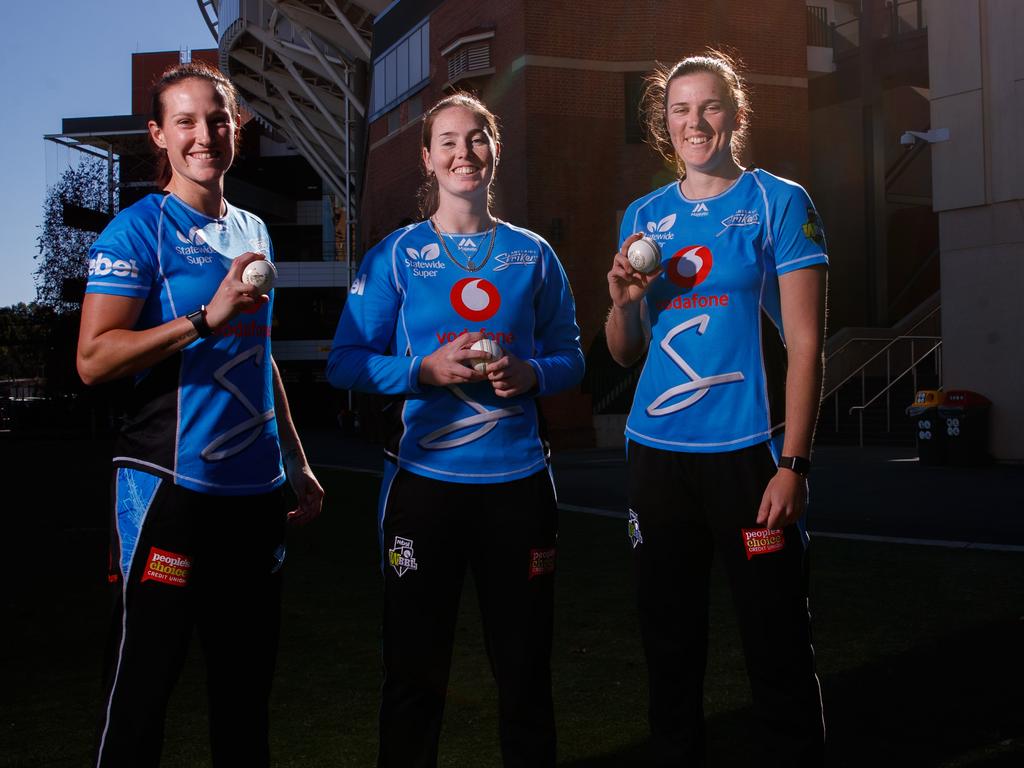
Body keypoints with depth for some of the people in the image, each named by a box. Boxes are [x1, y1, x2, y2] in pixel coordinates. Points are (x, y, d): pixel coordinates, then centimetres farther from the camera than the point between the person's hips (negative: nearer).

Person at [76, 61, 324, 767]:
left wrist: (297, 463, 21)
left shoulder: (252, 232, 14)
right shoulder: (139, 229, -6)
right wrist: (208, 317, -24)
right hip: (172, 487, -6)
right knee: (144, 681, 3)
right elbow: (95, 359, -15)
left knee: (247, 679, 14)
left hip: (256, 490, 6)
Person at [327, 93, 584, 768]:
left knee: (524, 667, 11)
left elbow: (570, 358, 11)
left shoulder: (533, 254, 7)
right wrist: (427, 369, -16)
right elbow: (346, 363, 0)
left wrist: (530, 374, -11)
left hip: (518, 480, 2)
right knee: (415, 669, 8)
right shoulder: (397, 255, 2)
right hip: (425, 479, -1)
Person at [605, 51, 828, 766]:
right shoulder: (643, 216, 12)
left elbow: (805, 342, -5)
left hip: (749, 450, -4)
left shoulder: (779, 202, 0)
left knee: (778, 646, 2)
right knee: (669, 640, 12)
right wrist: (623, 300, -6)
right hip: (656, 452, 4)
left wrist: (793, 464, -12)